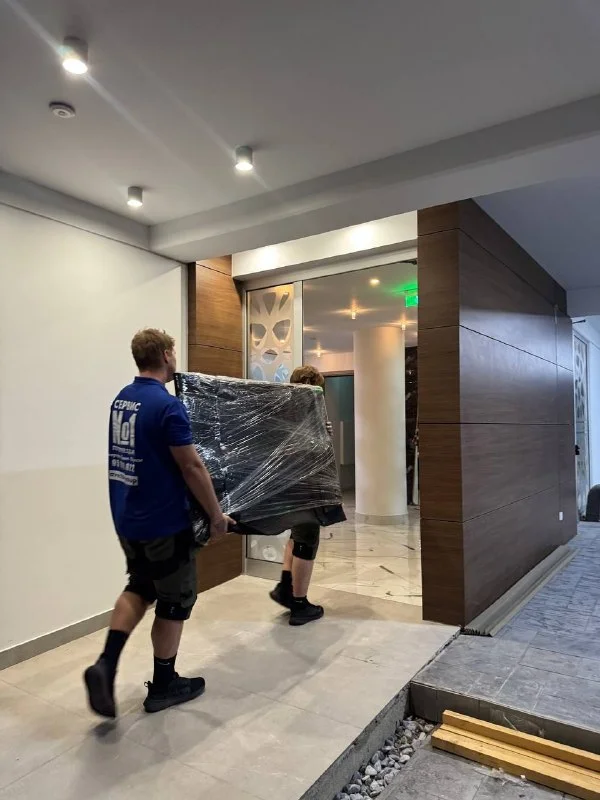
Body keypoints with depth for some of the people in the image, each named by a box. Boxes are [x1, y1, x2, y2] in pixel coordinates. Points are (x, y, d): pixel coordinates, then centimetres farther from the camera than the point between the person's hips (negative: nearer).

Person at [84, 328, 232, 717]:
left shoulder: (121, 400, 5)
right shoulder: (168, 405, -21)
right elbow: (192, 468, -20)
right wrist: (217, 514, -9)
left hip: (127, 519, 8)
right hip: (164, 521, -8)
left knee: (140, 588, 24)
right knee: (175, 600, 10)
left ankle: (106, 664, 12)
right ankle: (164, 685, 24)